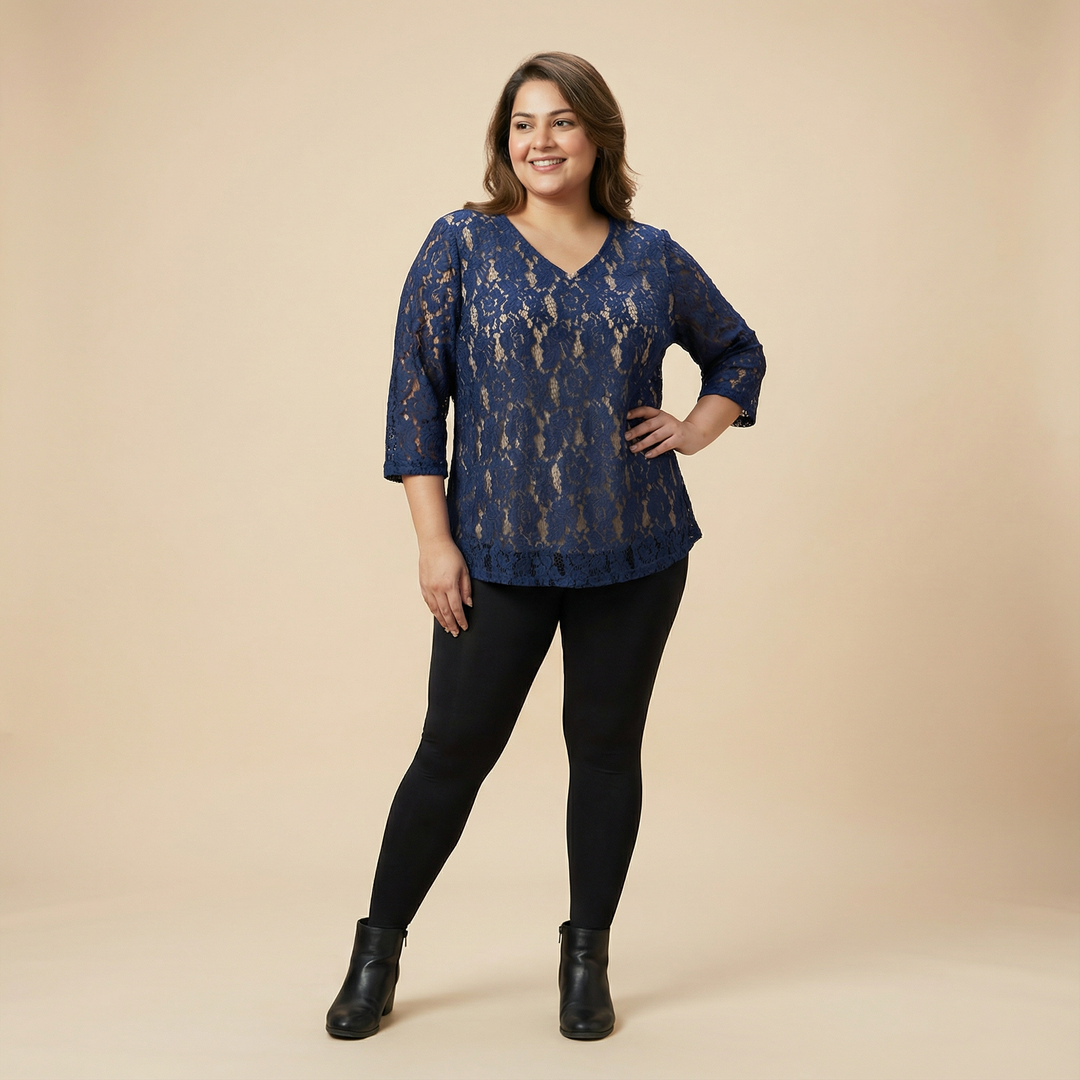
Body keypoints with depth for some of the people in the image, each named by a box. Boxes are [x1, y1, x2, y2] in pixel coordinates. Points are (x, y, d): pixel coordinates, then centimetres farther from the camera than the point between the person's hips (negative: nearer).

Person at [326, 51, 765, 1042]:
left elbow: (738, 352, 22)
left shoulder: (654, 258, 7)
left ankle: (588, 960, 25)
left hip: (634, 551, 2)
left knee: (607, 747, 9)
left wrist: (699, 428, 4)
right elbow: (415, 393, -3)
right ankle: (378, 950, 22)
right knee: (455, 748, 3)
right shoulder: (462, 245, 1)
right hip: (498, 553, -2)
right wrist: (434, 537, -8)